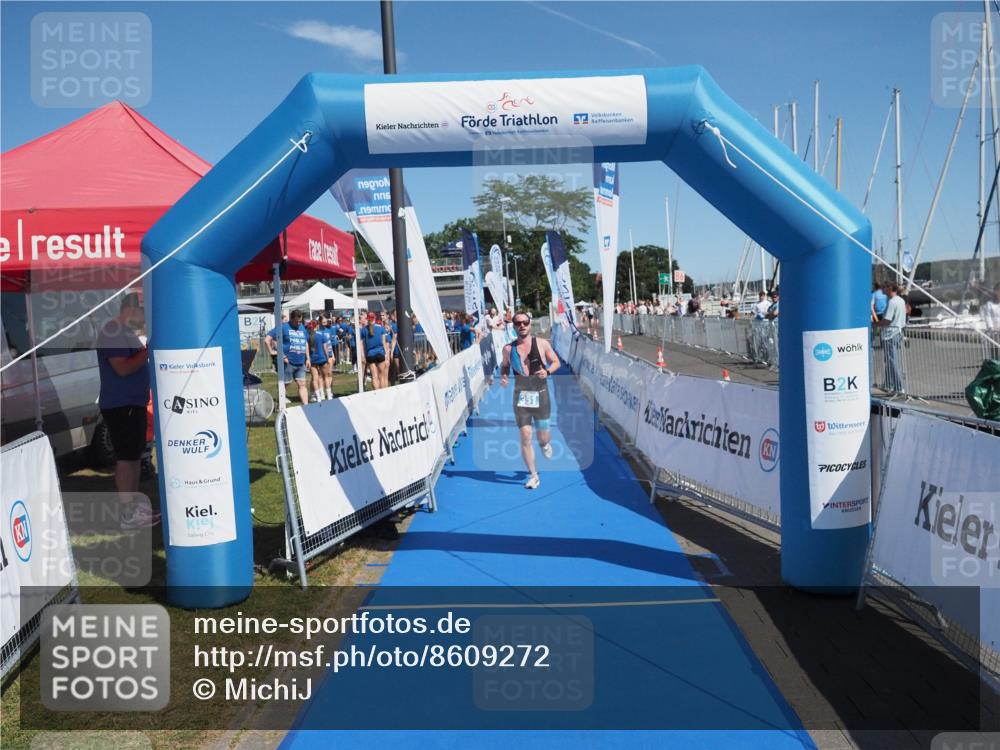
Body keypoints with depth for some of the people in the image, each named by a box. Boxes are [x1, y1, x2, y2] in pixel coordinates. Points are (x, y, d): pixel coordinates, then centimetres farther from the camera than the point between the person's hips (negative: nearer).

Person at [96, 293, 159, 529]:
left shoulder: (126, 332, 17)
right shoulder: (112, 332, -15)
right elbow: (123, 368, -24)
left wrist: (149, 352, 10)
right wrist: (150, 350, -20)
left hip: (134, 403, 10)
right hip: (120, 406, -10)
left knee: (135, 455, 14)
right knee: (126, 458, -8)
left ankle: (135, 502, 23)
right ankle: (127, 513, -5)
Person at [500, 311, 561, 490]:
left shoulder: (542, 344, -6)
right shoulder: (508, 349, -1)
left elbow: (556, 362, 3)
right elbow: (505, 366, 15)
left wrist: (547, 372, -17)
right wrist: (503, 377, -7)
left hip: (540, 394, -1)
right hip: (520, 395, 1)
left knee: (543, 436, 6)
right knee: (525, 436, -5)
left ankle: (545, 443, 47)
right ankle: (533, 476, 7)